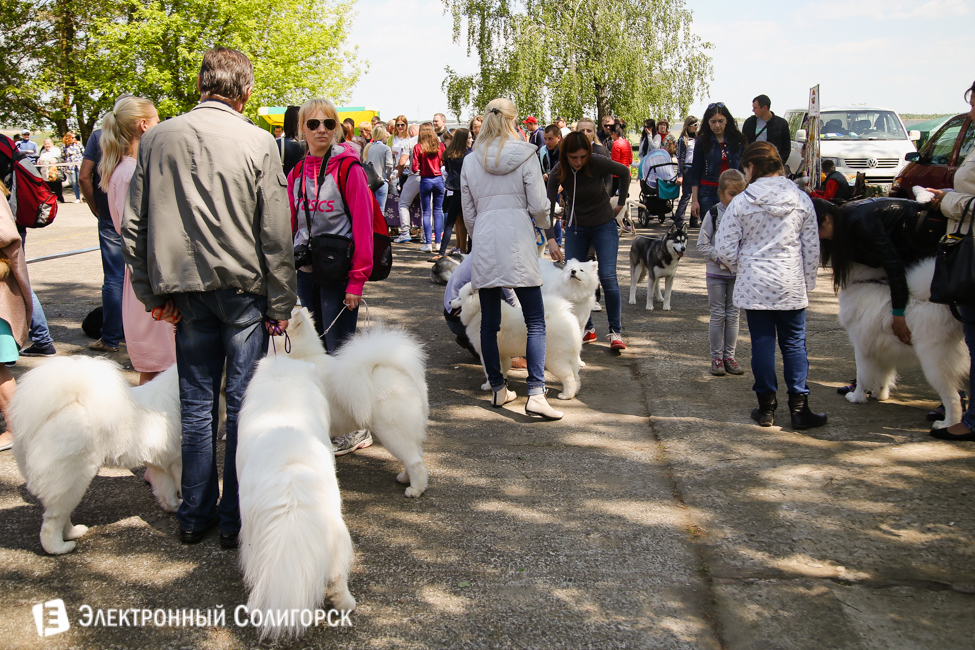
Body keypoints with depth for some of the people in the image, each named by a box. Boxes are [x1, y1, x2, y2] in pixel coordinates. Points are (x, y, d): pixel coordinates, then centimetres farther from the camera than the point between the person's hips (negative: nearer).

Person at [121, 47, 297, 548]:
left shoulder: (156, 138, 5)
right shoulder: (258, 143, -6)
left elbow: (133, 225, 7)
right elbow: (275, 234, -7)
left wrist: (151, 293, 13)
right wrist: (280, 305, 0)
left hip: (185, 288, 3)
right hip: (244, 287, -3)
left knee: (196, 403, 11)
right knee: (242, 404, 4)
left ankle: (195, 515, 19)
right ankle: (235, 519, 10)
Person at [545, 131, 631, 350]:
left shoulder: (598, 163, -21)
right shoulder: (559, 173, -17)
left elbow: (624, 172, -2)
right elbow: (548, 206, -23)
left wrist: (621, 203, 2)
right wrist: (550, 239, -35)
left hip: (604, 225, -2)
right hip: (575, 227, 2)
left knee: (608, 277, -12)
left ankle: (615, 332, -3)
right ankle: (587, 329, 12)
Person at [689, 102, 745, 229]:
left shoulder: (738, 140, 6)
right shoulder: (702, 141, 2)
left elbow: (743, 170, 12)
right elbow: (695, 173, 3)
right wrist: (694, 200, -2)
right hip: (708, 192, -1)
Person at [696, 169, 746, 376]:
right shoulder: (713, 214, -7)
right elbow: (702, 244, -6)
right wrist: (720, 258, -17)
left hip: (738, 272, 2)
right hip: (716, 273, -2)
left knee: (733, 315, 8)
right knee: (718, 315, 5)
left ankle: (729, 356, 18)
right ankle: (716, 357, 13)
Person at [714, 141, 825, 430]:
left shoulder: (741, 202, -7)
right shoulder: (801, 200, 1)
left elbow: (724, 248, -6)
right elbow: (812, 247, 6)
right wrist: (808, 283, 16)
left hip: (754, 285, -1)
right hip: (791, 285, 2)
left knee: (762, 343, 6)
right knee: (794, 344, 8)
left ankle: (766, 406, 12)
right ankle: (799, 407, 7)